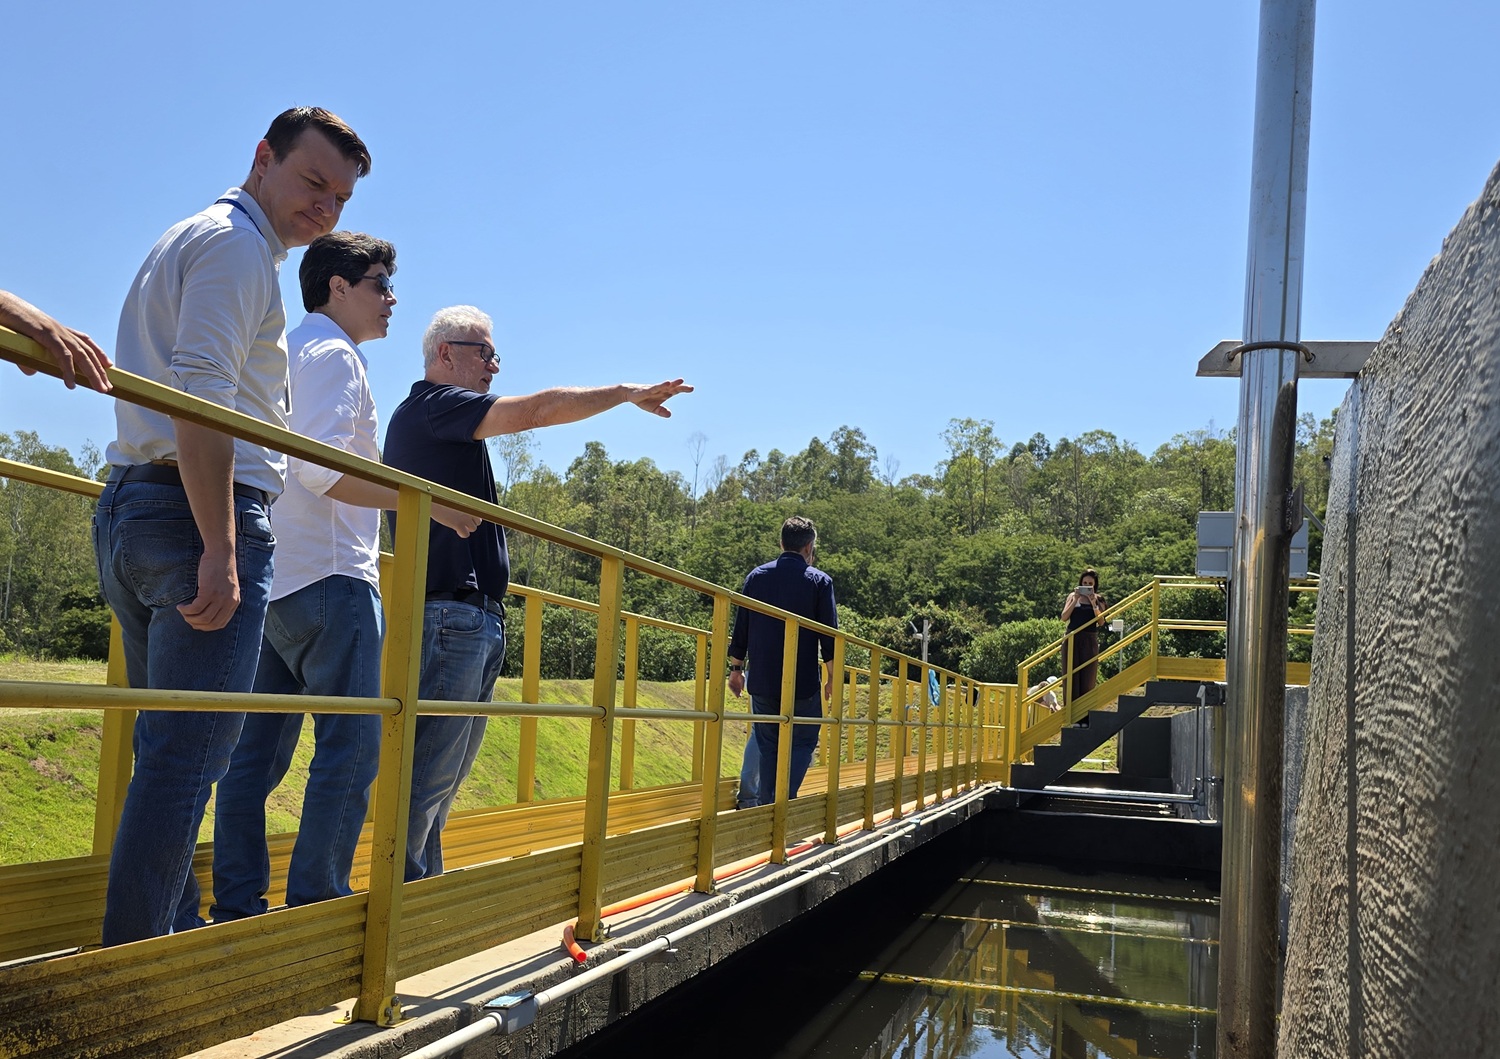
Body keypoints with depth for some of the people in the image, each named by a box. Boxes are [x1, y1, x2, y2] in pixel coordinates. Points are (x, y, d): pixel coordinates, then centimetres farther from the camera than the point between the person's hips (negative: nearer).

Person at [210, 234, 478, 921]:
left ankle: (237, 905, 10)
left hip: (271, 580, 10)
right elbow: (323, 468, -20)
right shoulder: (334, 355, -6)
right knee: (350, 749, -7)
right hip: (331, 579, -10)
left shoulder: (280, 354, 24)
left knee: (257, 752, 7)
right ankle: (314, 903, -7)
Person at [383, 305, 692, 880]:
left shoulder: (445, 421, 25)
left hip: (474, 621, 10)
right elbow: (536, 409, -16)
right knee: (428, 774, -10)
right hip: (450, 614, -10)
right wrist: (627, 392, -8)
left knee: (445, 776, 11)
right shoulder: (432, 405, -6)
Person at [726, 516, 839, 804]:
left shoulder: (756, 576, 6)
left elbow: (741, 628, 8)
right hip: (803, 683, -3)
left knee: (767, 745, 12)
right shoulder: (819, 581, -3)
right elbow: (829, 634, -5)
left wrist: (736, 669, 15)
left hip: (762, 681, 4)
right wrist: (832, 677, 2)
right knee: (803, 743, 5)